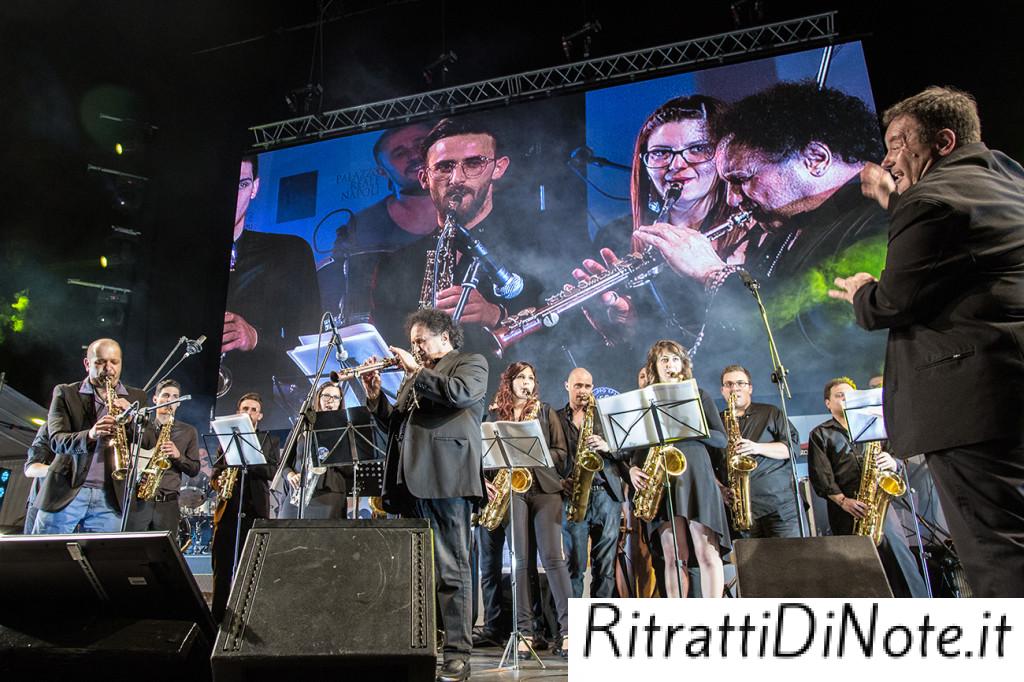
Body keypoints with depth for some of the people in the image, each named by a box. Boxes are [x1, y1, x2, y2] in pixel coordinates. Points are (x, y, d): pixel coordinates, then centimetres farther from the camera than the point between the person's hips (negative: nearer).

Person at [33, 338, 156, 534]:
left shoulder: (136, 398, 11)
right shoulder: (65, 393, 5)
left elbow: (150, 441, 4)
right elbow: (56, 440, -6)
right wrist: (90, 435, -27)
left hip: (110, 498, 1)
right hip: (65, 491, -1)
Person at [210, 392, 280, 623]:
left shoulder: (270, 441, 12)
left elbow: (274, 471, -1)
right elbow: (216, 470, 17)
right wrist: (218, 481, -6)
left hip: (256, 510, -2)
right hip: (228, 510, 2)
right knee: (222, 568, 3)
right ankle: (217, 617, 10)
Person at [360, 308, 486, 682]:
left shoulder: (471, 363, 7)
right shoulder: (415, 377, 27)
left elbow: (461, 393, -15)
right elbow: (394, 424, 23)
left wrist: (416, 370, -7)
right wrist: (375, 395, 8)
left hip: (445, 480, -7)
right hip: (411, 482, 8)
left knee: (451, 569, -6)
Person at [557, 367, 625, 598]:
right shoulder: (555, 419, 12)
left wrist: (607, 446, -10)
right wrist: (561, 481, -10)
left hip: (607, 494, 1)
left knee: (605, 565, 1)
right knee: (574, 564, -2)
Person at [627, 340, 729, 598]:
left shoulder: (697, 395, 12)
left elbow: (721, 439, 6)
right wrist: (633, 468, -3)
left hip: (695, 475, -1)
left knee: (707, 553, -8)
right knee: (673, 557, -1)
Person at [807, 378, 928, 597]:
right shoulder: (820, 434, 8)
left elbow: (896, 462, 18)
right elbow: (820, 476, -2)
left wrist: (892, 463, -6)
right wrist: (843, 501, -15)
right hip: (847, 513, -3)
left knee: (902, 562, -6)